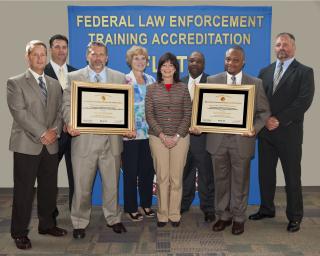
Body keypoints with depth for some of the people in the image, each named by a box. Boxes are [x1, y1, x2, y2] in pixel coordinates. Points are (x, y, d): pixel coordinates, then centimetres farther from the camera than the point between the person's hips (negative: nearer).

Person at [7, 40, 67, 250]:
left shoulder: (54, 84, 14)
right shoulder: (16, 83, -2)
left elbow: (60, 111, 11)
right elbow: (19, 113, -12)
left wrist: (55, 130, -8)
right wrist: (42, 133, -16)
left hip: (51, 145, 5)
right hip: (27, 145, -5)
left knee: (49, 188, 12)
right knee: (24, 190, 1)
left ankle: (47, 224, 28)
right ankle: (20, 232, 14)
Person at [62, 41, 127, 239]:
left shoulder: (120, 78, 9)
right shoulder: (74, 77, 6)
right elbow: (67, 105, 0)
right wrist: (70, 123, -19)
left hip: (111, 140, 1)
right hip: (84, 139, -1)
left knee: (112, 183, 12)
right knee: (82, 185, 6)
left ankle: (113, 219, 29)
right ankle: (80, 223, 23)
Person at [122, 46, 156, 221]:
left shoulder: (151, 80, 12)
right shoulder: (125, 80, -4)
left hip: (149, 132, 5)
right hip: (130, 133, -5)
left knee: (148, 169, 11)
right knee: (131, 171, 3)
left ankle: (146, 204, 27)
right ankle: (131, 208, 16)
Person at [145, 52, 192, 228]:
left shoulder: (183, 88, 5)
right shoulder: (152, 89, 5)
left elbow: (187, 115, 2)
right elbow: (149, 115, 1)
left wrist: (177, 136, -8)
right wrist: (162, 135, -9)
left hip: (180, 138, 0)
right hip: (158, 138, 0)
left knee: (176, 178, 3)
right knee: (162, 177, 2)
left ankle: (174, 215, 14)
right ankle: (162, 215, 13)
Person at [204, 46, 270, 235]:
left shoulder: (256, 83, 2)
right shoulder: (212, 80, 5)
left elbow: (264, 111, 2)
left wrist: (255, 128, -15)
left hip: (242, 139, -1)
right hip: (218, 139, 1)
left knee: (240, 181, 9)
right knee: (221, 180, 12)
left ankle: (238, 218, 25)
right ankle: (223, 216, 28)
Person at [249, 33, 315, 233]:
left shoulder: (304, 72, -2)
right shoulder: (265, 71, 12)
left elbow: (304, 101, -13)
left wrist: (279, 120, -17)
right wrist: (266, 119, -9)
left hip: (289, 132, -4)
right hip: (266, 131, 5)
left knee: (292, 176, 4)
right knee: (265, 173, 12)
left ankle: (295, 216, 18)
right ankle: (267, 209, 28)